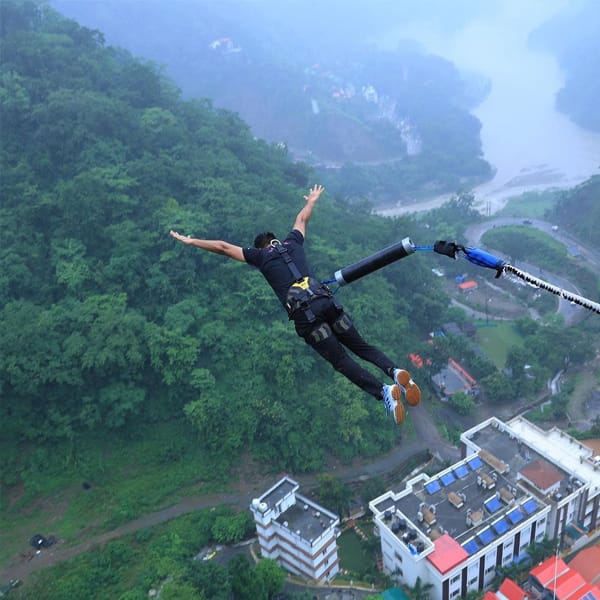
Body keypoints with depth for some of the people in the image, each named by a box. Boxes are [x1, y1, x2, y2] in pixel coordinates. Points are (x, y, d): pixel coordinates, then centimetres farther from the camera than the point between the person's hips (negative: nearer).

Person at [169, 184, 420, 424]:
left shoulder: (260, 256, 17)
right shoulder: (293, 242, 27)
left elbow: (222, 246, 19)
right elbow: (302, 218, 46)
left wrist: (190, 241, 29)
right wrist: (312, 200, 65)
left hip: (304, 313, -4)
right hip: (327, 300, 4)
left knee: (341, 361, -6)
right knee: (361, 346, 10)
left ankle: (383, 391, -24)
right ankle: (395, 372, -14)